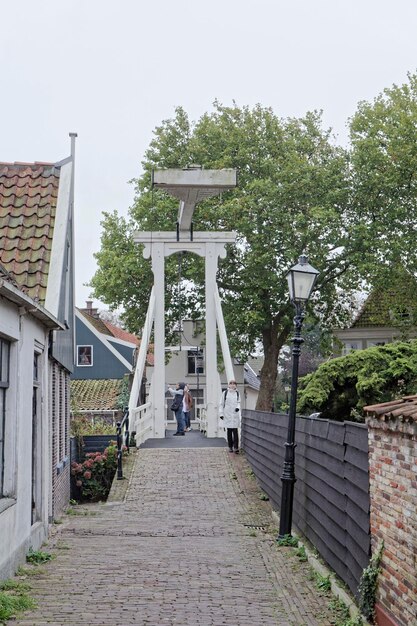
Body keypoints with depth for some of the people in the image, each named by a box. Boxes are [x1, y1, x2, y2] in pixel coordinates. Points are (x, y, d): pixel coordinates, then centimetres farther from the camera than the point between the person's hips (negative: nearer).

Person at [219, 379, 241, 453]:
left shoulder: (237, 393, 5)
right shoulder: (225, 393, 0)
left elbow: (238, 402, 13)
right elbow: (221, 404, 3)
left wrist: (238, 407, -8)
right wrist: (221, 413, -1)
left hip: (235, 414, 1)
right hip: (227, 415, -1)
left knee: (235, 431, -5)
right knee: (229, 431, 4)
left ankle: (236, 447, -5)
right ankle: (230, 447, 14)